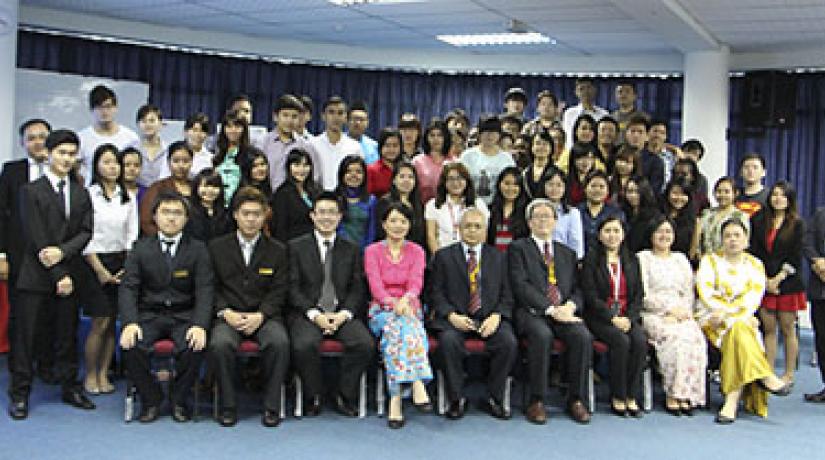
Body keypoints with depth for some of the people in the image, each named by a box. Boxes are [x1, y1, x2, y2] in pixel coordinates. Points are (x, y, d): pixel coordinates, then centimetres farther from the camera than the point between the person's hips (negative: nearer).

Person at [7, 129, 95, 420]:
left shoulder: (81, 193, 13)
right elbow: (36, 239, -9)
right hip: (35, 276, -4)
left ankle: (70, 388, 20)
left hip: (68, 273, 4)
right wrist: (59, 276, -12)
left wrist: (63, 251, -15)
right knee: (25, 336, 0)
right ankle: (19, 395, 8)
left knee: (67, 335, 10)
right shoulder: (31, 191, -3)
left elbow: (85, 232, 5)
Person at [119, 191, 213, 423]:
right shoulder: (141, 248, 7)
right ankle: (151, 399, -2)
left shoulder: (198, 249, 4)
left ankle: (179, 400, -3)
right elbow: (128, 288, -1)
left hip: (184, 316, -1)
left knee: (195, 346, -30)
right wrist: (130, 323, -20)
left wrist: (200, 325, -23)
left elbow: (204, 290, -4)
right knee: (130, 345, -27)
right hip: (149, 315, 1)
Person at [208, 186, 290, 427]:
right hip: (229, 315, 0)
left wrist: (260, 315, -12)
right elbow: (212, 287, 6)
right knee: (220, 344, -32)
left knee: (279, 342, -31)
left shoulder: (277, 250, 10)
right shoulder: (217, 247, 11)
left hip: (264, 315, 0)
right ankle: (228, 405, -15)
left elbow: (279, 291, 4)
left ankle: (271, 406, -17)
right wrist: (225, 312, -11)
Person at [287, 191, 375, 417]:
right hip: (307, 313, -2)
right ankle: (313, 397, -9)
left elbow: (357, 289, 9)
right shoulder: (297, 247, 7)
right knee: (304, 345, -33)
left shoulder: (351, 249, 14)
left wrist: (344, 314, -10)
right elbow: (293, 288, -1)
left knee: (366, 344, -25)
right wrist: (315, 314, -14)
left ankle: (344, 396, -6)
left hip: (342, 314, 2)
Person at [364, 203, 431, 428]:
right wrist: (392, 302, -27)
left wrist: (405, 300, -29)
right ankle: (418, 385, -46)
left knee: (403, 326, -35)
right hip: (381, 310, -1)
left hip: (410, 308, 1)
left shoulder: (416, 252, 11)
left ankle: (395, 399, -45)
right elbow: (375, 286, -6)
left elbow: (416, 283, -6)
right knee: (394, 325, -36)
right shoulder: (372, 251, 7)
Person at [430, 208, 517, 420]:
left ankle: (494, 398, -9)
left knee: (508, 342, -27)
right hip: (455, 318, -1)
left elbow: (506, 296, 10)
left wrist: (496, 316, -10)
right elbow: (437, 294, 4)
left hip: (489, 318, 1)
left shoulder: (498, 257, 16)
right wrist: (452, 316, -13)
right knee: (449, 341, -32)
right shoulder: (444, 256, 11)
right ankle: (456, 399, -14)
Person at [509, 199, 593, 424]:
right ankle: (536, 401, -24)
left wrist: (570, 306, -8)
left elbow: (577, 288, 16)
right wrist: (551, 309, -15)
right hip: (532, 312, -4)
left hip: (564, 312, 4)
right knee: (542, 335, -35)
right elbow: (521, 286, -5)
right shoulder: (518, 248, 8)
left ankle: (576, 400, -16)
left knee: (583, 336, -26)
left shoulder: (567, 253, 24)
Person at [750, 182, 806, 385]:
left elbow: (795, 257, -5)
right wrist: (765, 280, -5)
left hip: (788, 284, -3)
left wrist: (778, 278, -12)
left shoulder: (796, 224, 1)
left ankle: (789, 375, 10)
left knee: (787, 329, 2)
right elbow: (754, 252, 4)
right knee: (768, 329, 5)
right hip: (765, 283, 3)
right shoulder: (759, 221, 9)